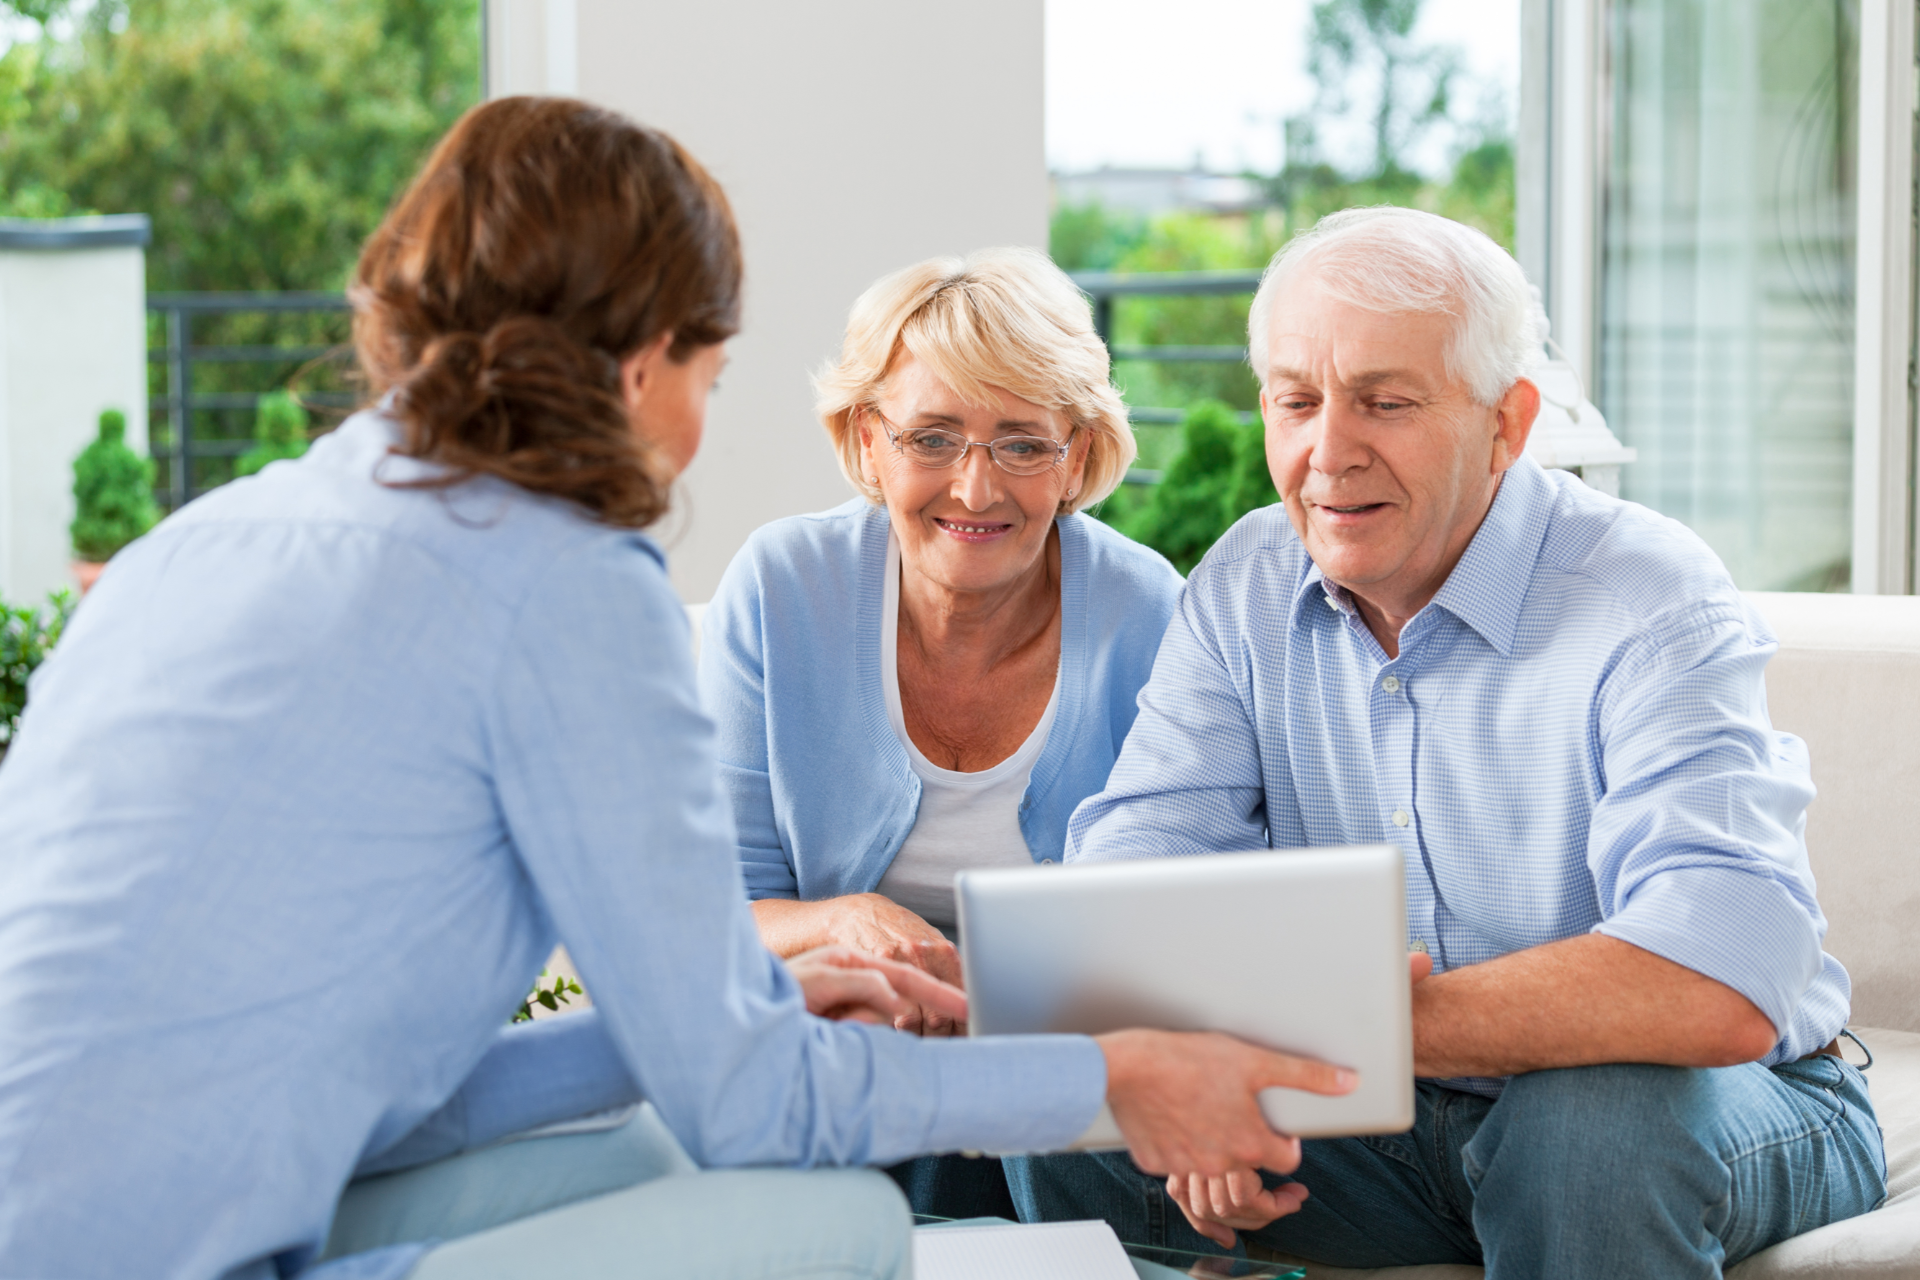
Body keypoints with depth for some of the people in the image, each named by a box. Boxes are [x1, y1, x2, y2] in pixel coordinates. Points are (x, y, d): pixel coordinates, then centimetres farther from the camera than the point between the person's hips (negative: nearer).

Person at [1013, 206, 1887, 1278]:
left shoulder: (1652, 606, -22)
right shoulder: (1247, 587, 0)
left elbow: (1725, 987, -37)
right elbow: (1138, 854, -8)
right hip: (1393, 1122, 4)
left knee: (1595, 1116, -36)